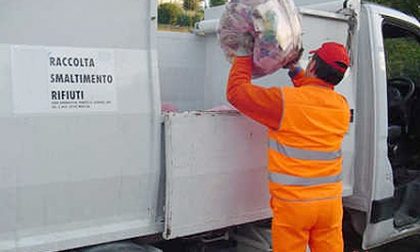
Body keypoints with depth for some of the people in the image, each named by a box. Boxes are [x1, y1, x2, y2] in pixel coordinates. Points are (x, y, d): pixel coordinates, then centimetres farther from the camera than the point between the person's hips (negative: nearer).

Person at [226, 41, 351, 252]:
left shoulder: (285, 102, -15)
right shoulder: (342, 106, 2)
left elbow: (236, 92, -5)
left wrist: (244, 56, 8)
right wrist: (295, 71, 24)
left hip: (292, 204, -5)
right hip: (330, 202, 5)